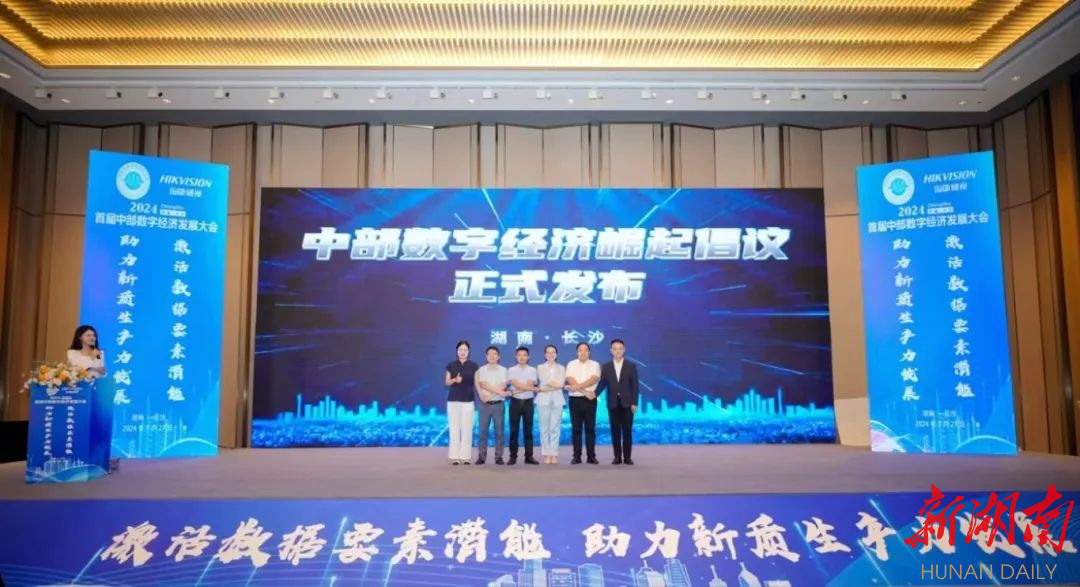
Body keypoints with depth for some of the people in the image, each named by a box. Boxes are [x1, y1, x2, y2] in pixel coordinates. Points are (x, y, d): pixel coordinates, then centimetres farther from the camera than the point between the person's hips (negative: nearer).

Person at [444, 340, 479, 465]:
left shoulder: (474, 366, 3)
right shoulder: (451, 365, 3)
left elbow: (477, 383, 2)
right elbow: (447, 382, 6)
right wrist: (455, 380, -14)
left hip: (468, 401, 0)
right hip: (453, 400, 0)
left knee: (467, 429, 0)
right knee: (454, 428, 0)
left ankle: (466, 456, 7)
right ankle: (455, 456, 5)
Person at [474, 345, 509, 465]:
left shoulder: (503, 370, 6)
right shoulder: (482, 370, 4)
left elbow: (503, 386, -6)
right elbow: (483, 385, -10)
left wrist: (489, 395, -15)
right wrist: (500, 392, -17)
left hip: (499, 404, 0)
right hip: (485, 404, 0)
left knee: (499, 431, 1)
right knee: (483, 431, 0)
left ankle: (498, 457, 6)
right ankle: (481, 456, 6)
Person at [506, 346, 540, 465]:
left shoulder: (532, 370, 5)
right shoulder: (511, 370, 2)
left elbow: (530, 384, -8)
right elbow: (517, 385, -11)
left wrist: (515, 391, -15)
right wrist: (535, 389, -13)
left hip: (528, 402, 1)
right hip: (515, 402, -1)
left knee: (528, 430, 4)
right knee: (513, 430, 1)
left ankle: (529, 456, 7)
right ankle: (513, 456, 6)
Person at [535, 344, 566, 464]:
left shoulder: (561, 368, 11)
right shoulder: (540, 367, 7)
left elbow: (561, 383, -5)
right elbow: (545, 382, -8)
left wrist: (547, 388, -13)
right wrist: (557, 384, -7)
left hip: (557, 400, 1)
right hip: (544, 399, -1)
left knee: (555, 428, -1)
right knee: (544, 428, -1)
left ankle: (554, 454, 2)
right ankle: (546, 454, 4)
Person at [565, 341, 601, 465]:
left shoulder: (595, 365, 4)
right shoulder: (571, 364, 4)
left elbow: (593, 380, -12)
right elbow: (571, 381, -8)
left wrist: (577, 387, -18)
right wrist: (585, 392, -15)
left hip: (590, 400, 0)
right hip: (575, 399, 0)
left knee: (590, 428, 2)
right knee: (576, 429, 2)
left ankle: (591, 456, 7)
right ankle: (576, 456, 7)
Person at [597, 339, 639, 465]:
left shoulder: (631, 366, 3)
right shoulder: (606, 366, 7)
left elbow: (635, 385, -1)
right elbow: (602, 383, 2)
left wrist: (634, 402, -8)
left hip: (627, 403, -1)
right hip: (613, 403, 1)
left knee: (627, 430, 0)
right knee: (615, 431, 3)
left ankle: (627, 457, 6)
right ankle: (617, 457, 8)